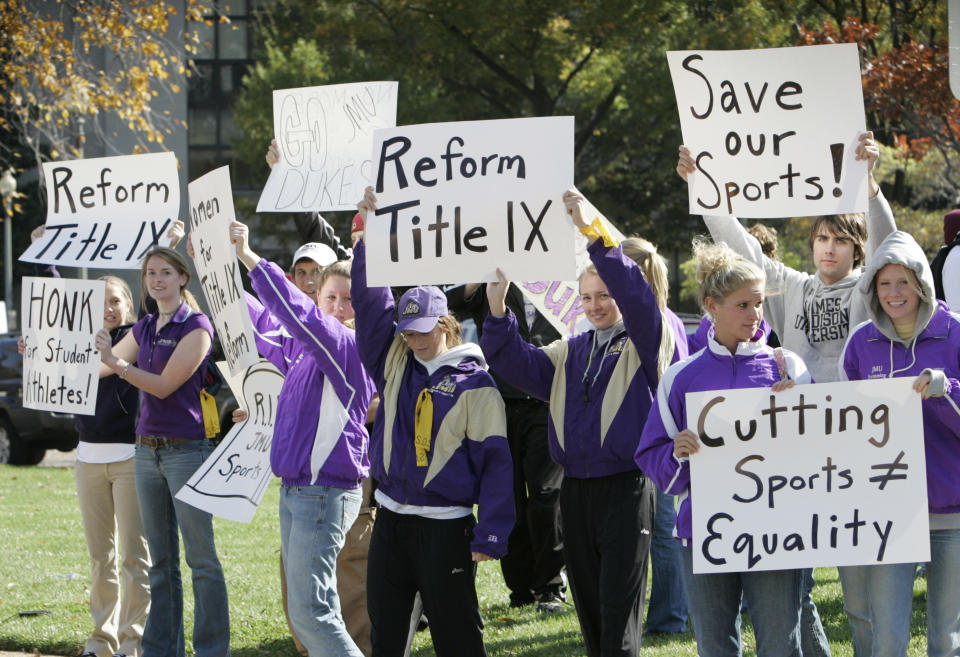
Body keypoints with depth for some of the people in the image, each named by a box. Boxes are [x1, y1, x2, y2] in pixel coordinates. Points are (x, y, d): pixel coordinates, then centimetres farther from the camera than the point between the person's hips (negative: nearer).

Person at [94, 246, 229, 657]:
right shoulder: (144, 329, 13)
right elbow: (97, 368, 21)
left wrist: (116, 362, -23)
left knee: (201, 557, -6)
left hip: (187, 449, -7)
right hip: (147, 449, 7)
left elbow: (164, 385, -15)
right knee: (161, 559, 10)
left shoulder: (197, 327, -8)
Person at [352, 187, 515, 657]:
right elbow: (370, 301, 5)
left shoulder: (475, 384, -7)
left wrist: (490, 537, -13)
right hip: (391, 521, 5)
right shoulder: (395, 365, 8)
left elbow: (495, 460, -8)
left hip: (446, 527, -5)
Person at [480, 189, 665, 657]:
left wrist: (595, 235, -30)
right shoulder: (569, 354, 17)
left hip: (626, 490, -6)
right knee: (588, 605, 12)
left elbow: (635, 296, -20)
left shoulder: (642, 345, -2)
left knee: (619, 616, -8)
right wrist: (497, 311, -10)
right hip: (576, 490, 6)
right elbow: (518, 364, 7)